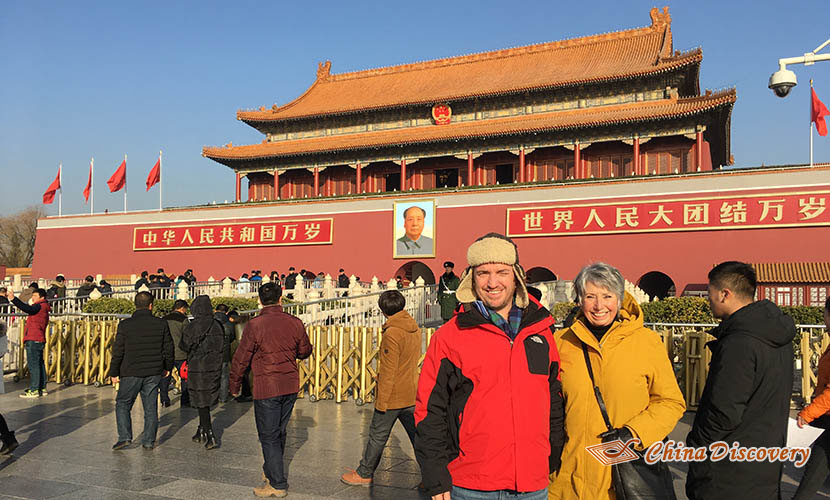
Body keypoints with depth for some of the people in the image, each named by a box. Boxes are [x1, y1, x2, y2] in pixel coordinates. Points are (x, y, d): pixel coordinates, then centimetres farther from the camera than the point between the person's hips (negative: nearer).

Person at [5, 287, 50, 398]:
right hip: (39, 340, 10)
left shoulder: (40, 306, -10)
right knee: (39, 364, 12)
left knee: (33, 365, -8)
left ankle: (34, 390, -8)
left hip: (33, 340, -10)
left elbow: (28, 309, -26)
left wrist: (13, 299, -29)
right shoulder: (43, 308, 22)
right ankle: (42, 388, 17)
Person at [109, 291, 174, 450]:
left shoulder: (125, 325, -6)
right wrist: (167, 367, 20)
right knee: (151, 407, 9)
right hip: (154, 373, 2)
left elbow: (118, 351, -4)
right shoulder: (161, 324, -1)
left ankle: (124, 437, 3)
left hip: (131, 373, -2)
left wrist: (114, 373, 5)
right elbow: (168, 349, 6)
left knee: (122, 404, 13)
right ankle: (149, 441, 13)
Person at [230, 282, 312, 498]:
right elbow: (305, 351, 12)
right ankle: (270, 470, 37)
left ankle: (278, 484, 8)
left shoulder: (255, 325, -13)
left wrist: (234, 386, 5)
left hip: (266, 388, -5)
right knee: (279, 432, 20)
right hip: (291, 386, 5)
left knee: (268, 436, 5)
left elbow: (240, 359, -8)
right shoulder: (295, 323, -1)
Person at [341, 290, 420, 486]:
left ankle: (364, 474, 24)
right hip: (412, 395, 7)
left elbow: (388, 372, -19)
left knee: (377, 436, 9)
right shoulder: (415, 328, 5)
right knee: (417, 435, 12)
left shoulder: (391, 334, -19)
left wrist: (381, 401, -13)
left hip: (393, 396, -7)